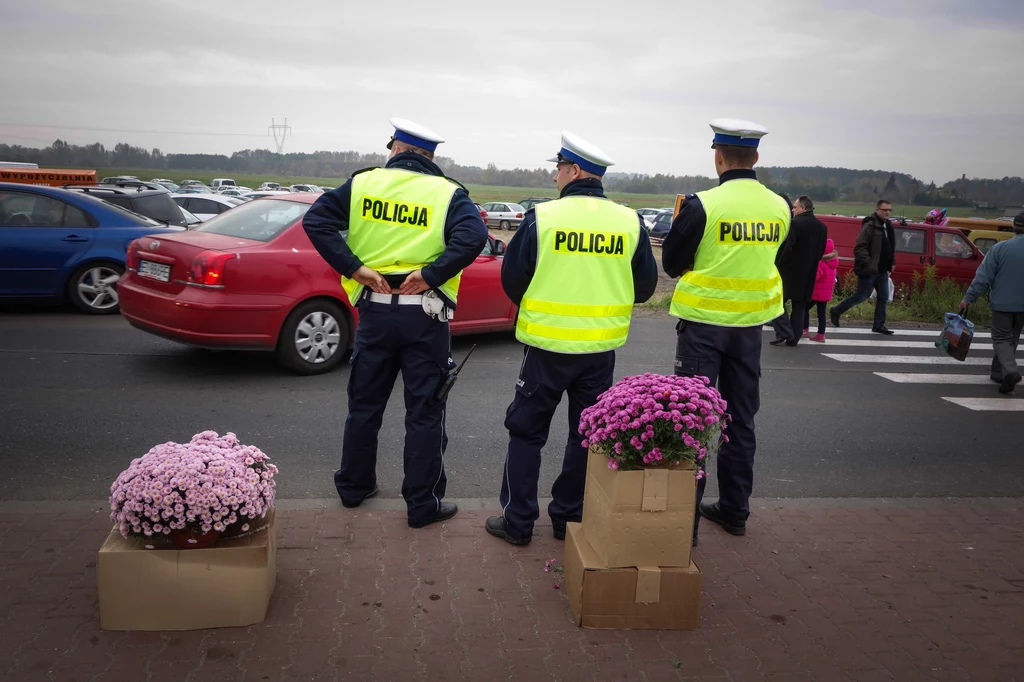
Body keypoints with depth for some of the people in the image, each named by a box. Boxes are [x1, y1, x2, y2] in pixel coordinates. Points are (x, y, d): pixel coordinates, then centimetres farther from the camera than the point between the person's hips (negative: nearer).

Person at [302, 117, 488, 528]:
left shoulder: (364, 183, 2)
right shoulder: (448, 194, -4)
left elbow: (316, 220, -6)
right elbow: (473, 236, -22)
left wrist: (356, 268, -10)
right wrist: (430, 275, -17)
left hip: (375, 309, 2)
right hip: (425, 315, -2)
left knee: (365, 404, 18)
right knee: (424, 412, 6)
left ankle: (354, 485, 32)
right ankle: (423, 504, 12)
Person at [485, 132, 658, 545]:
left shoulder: (542, 217, -10)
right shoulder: (630, 222, -2)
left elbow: (511, 279, -4)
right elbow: (645, 287, 5)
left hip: (547, 344, -3)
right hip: (601, 349, 3)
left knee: (526, 431, 10)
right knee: (587, 434, 15)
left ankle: (517, 522, 14)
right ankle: (570, 517, 24)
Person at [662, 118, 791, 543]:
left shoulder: (703, 205, -15)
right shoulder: (779, 207, 0)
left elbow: (671, 263, -7)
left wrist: (681, 219, 8)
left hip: (703, 323, -5)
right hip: (751, 322, 5)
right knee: (741, 418, 14)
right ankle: (735, 510, 25)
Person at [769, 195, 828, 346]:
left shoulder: (795, 223, -14)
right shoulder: (822, 227, 10)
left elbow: (786, 247, -19)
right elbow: (821, 251, 14)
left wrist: (777, 265, -10)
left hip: (789, 270, -7)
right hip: (808, 273, 7)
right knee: (800, 306, 11)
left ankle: (784, 333, -7)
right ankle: (793, 338, 12)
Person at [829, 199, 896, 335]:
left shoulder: (888, 226, 14)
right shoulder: (870, 226, -13)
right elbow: (859, 248, -20)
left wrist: (891, 263, 14)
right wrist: (868, 264, -26)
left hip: (882, 270, 8)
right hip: (869, 270, -8)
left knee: (884, 298, 7)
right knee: (861, 296, -2)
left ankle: (879, 325, 14)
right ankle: (836, 311, 14)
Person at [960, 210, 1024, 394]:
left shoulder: (1000, 248, -13)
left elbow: (983, 276, -13)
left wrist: (968, 298, -8)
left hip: (1002, 303, -3)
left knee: (1001, 339, 5)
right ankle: (998, 372, 26)